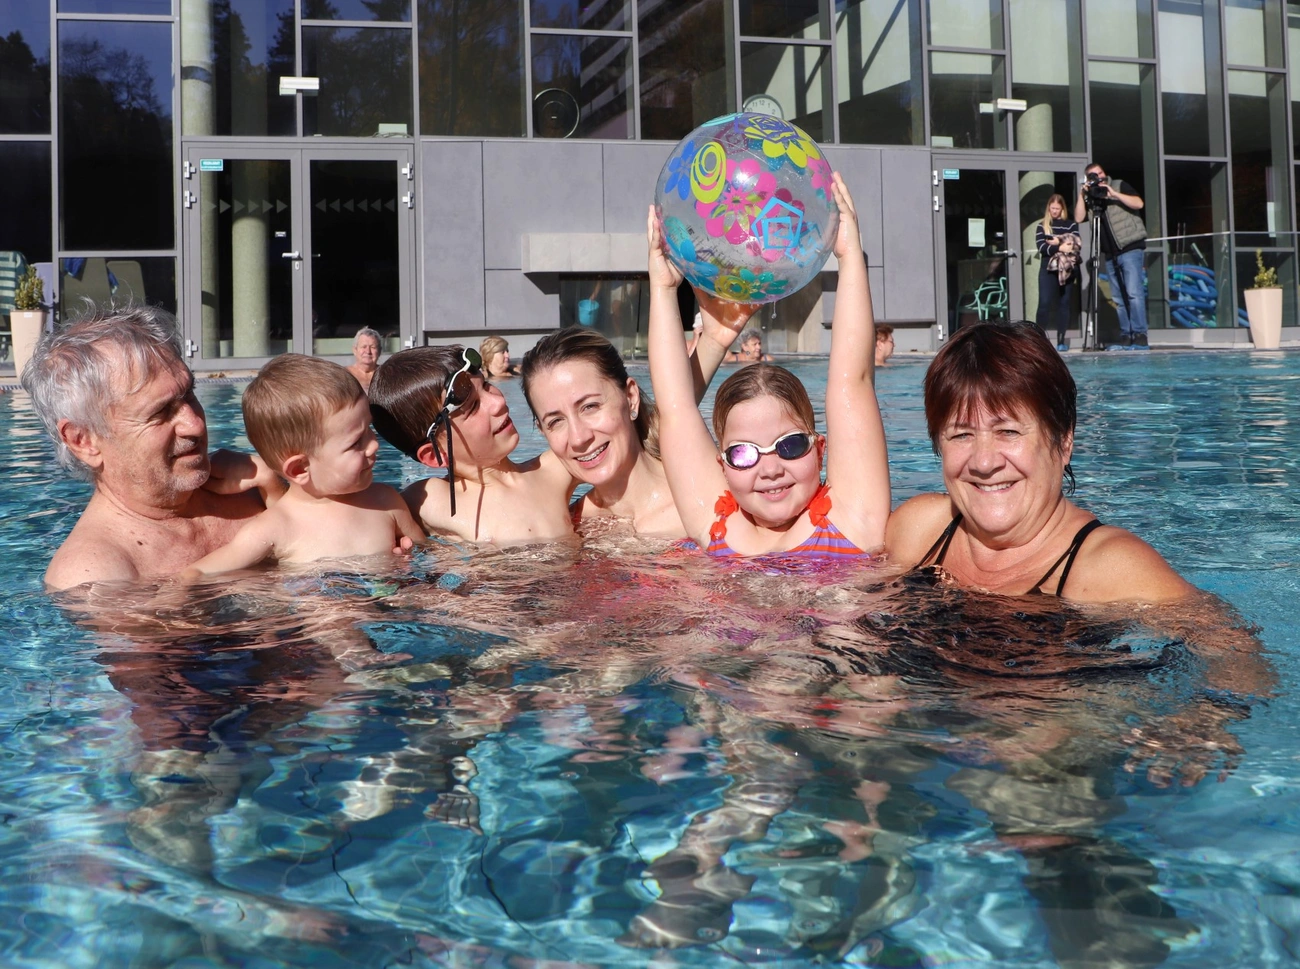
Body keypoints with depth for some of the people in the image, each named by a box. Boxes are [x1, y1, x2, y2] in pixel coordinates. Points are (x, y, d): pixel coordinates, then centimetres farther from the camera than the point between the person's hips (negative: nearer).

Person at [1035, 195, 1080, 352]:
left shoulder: (1071, 224, 9)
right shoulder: (1042, 226, 9)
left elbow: (1076, 245, -3)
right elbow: (1041, 247, -5)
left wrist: (1057, 242, -11)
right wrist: (1060, 247, -17)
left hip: (1067, 269, 1)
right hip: (1048, 268, -1)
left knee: (1064, 304, 2)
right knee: (1045, 303, -10)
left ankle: (1061, 341, 5)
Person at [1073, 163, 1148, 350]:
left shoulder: (1120, 186, 3)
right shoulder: (1091, 198, 14)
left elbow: (1138, 203, -11)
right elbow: (1079, 218, 1)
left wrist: (1114, 194, -16)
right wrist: (1082, 194, -4)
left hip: (1131, 249, -6)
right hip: (1111, 255, 6)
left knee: (1134, 293, -14)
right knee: (1119, 299, 5)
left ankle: (1140, 336, -15)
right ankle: (1125, 337, 6)